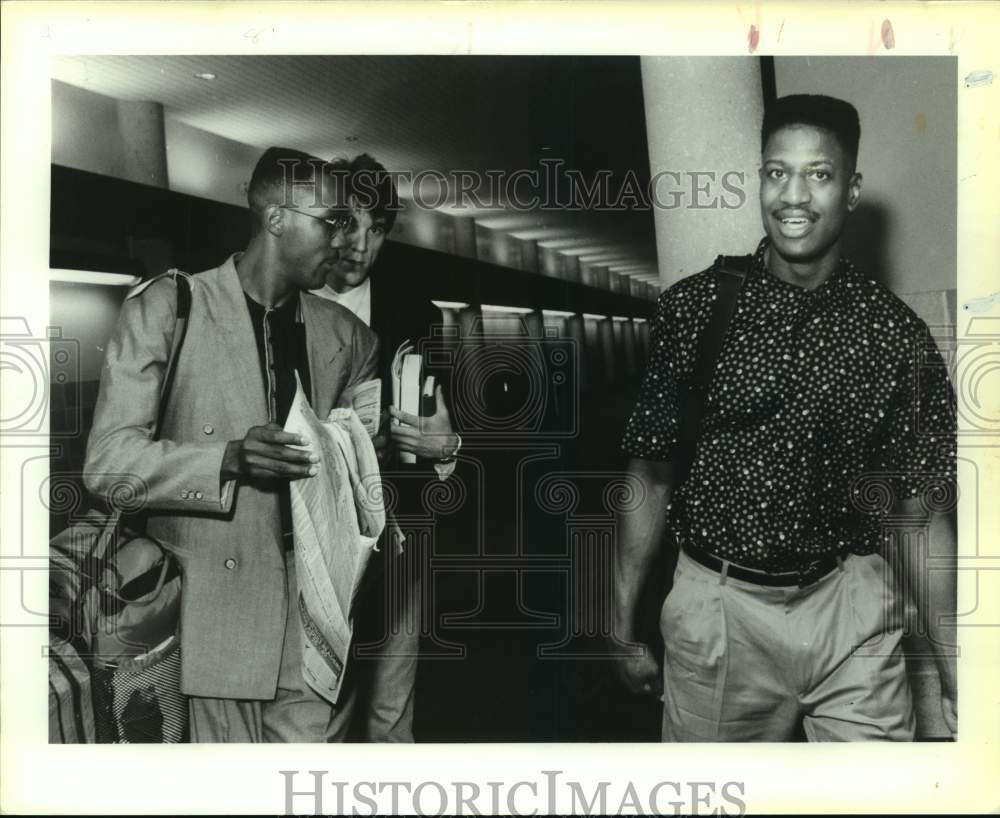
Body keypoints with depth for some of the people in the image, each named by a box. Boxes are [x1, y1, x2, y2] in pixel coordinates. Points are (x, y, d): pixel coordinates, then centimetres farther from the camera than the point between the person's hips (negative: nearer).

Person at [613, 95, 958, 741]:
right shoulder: (691, 309, -5)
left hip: (851, 611, 1)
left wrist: (953, 666, 1)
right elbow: (651, 476, -1)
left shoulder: (896, 332, -2)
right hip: (716, 611, 0)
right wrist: (624, 629, 0)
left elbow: (920, 513, 2)